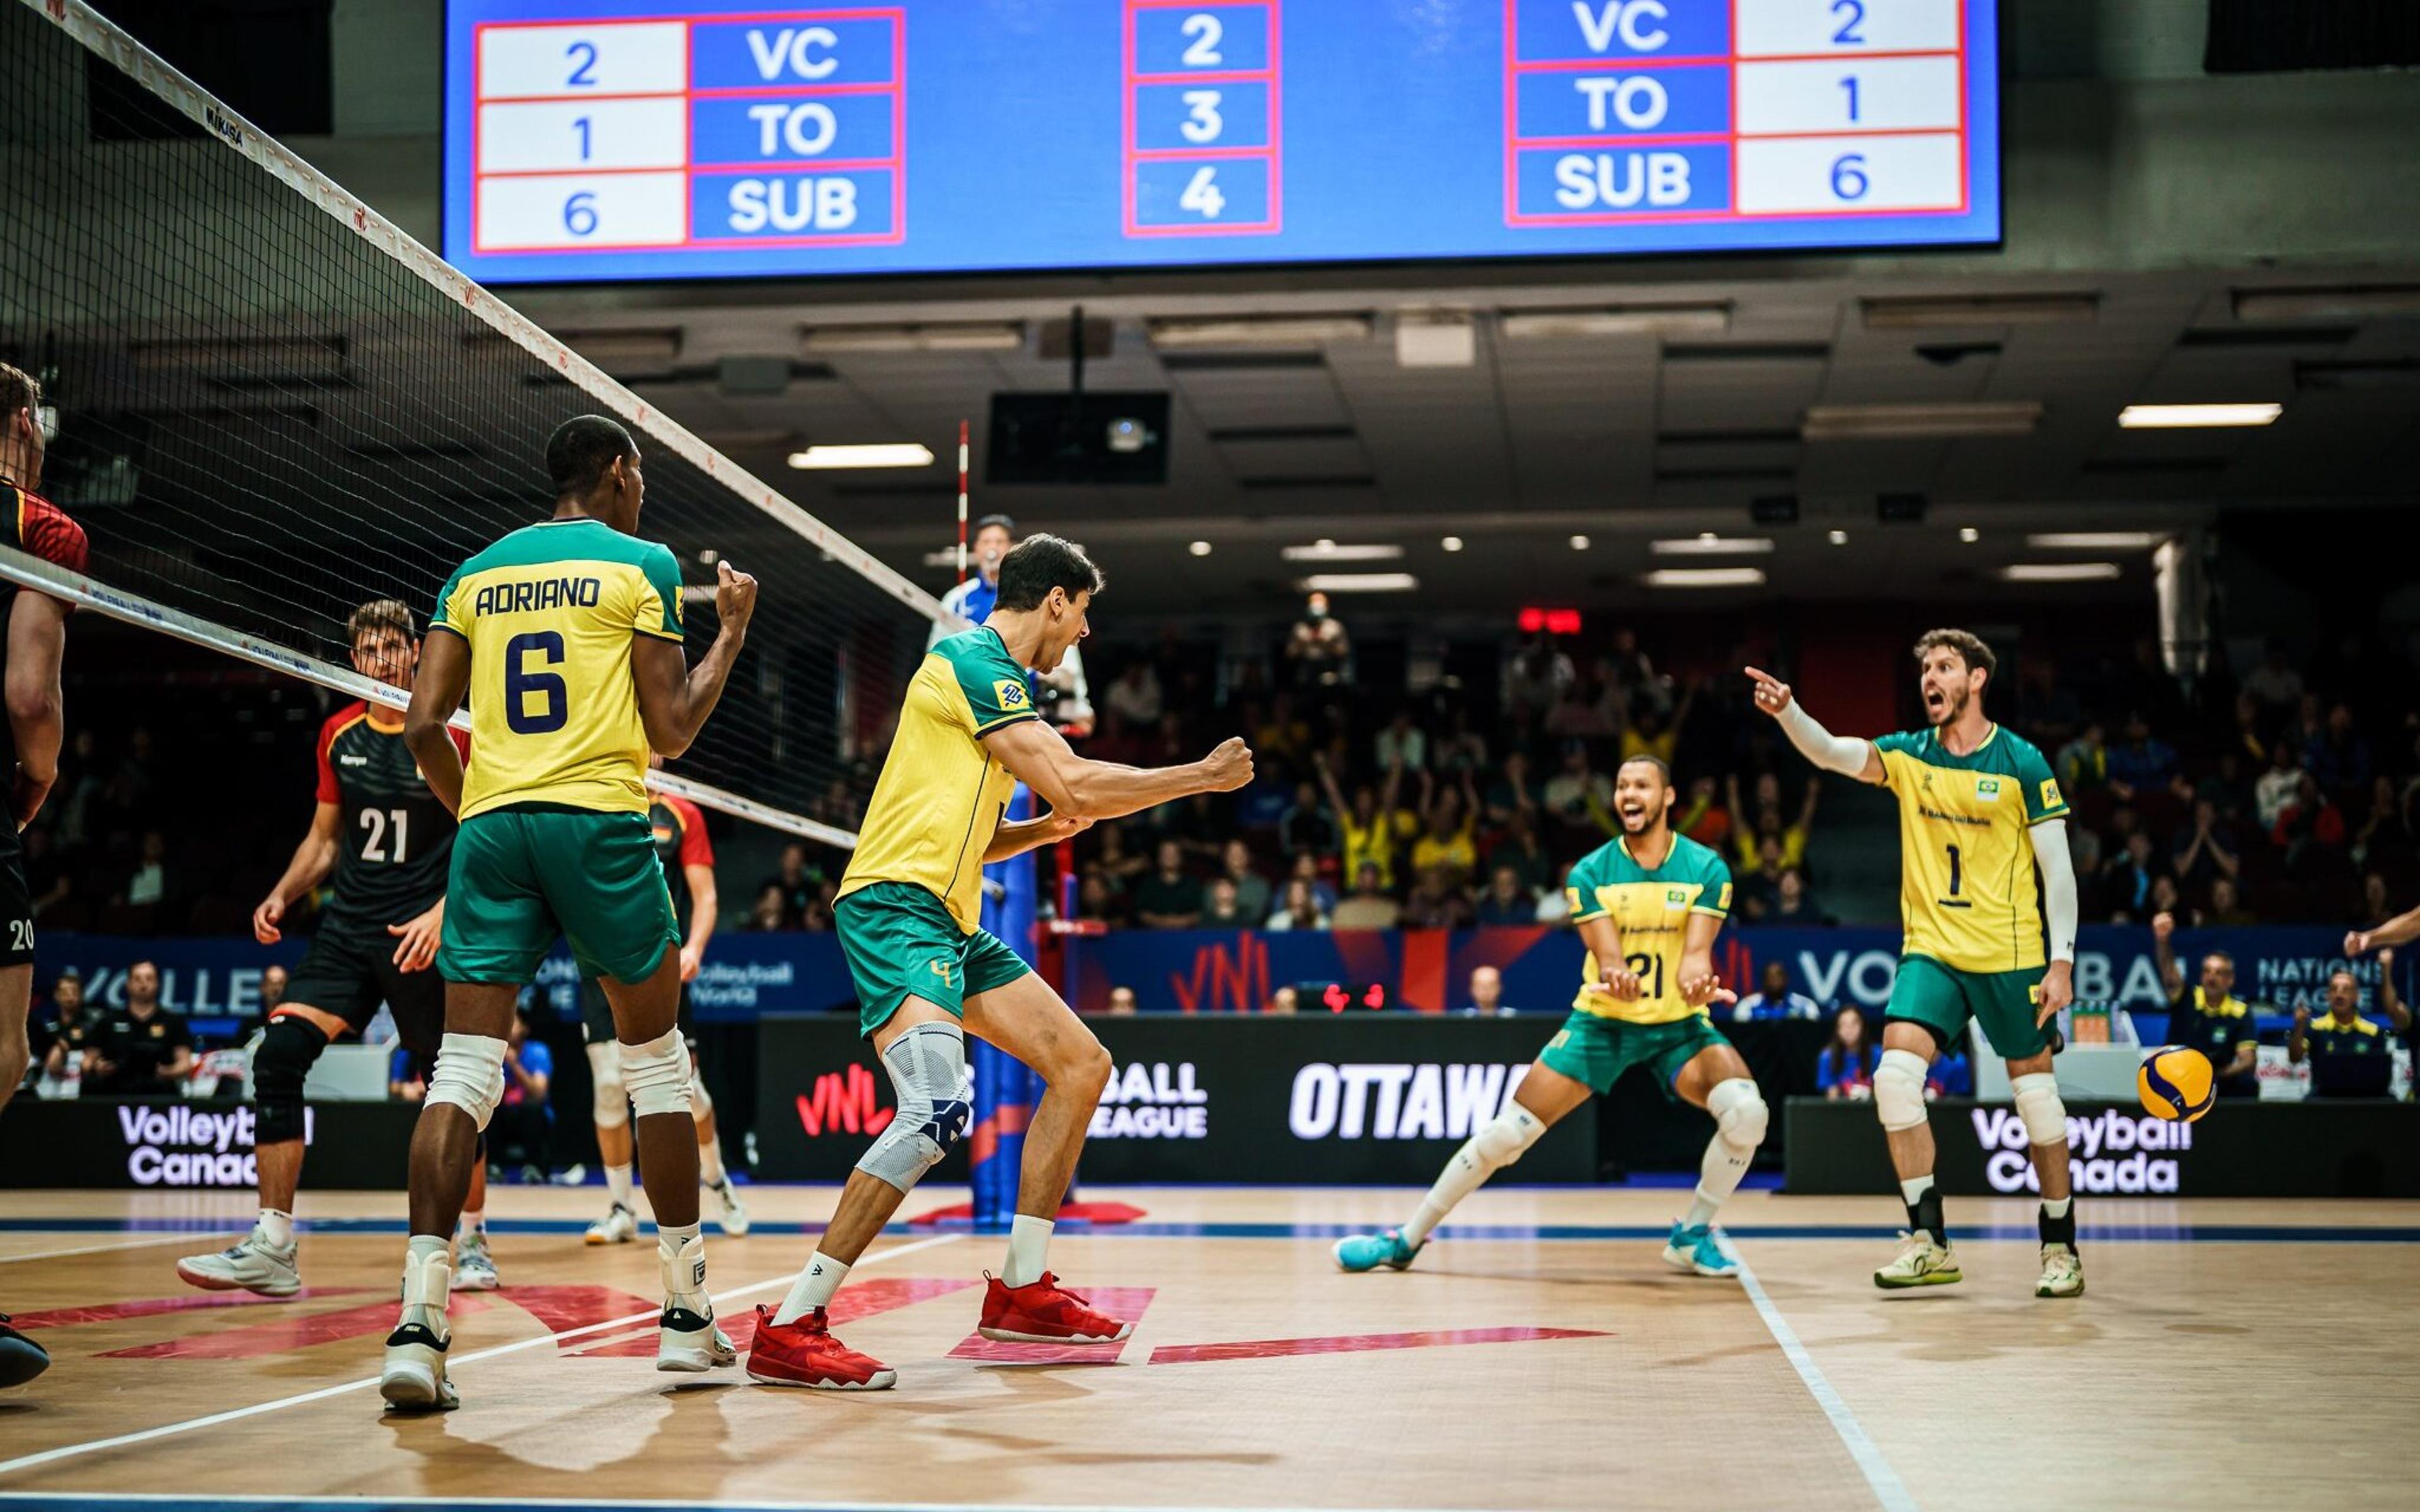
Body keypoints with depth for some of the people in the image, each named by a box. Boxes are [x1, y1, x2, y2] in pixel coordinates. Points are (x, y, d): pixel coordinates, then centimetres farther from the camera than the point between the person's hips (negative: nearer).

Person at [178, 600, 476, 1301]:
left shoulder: (452, 736, -6)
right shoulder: (338, 735, 9)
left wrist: (442, 914, -19)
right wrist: (282, 896, 4)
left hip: (424, 934, -4)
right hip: (348, 927, 4)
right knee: (279, 1053, -13)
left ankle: (474, 1244, 23)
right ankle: (273, 1249, -11)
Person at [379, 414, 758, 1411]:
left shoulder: (477, 573, 16)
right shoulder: (641, 564, 4)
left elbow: (423, 723, 8)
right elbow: (669, 732, 1)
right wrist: (732, 631, 14)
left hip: (490, 822, 3)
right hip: (600, 820, -3)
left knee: (465, 1065, -2)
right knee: (655, 1056, 10)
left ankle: (419, 1321, -16)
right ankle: (686, 1314, 16)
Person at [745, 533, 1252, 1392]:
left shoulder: (989, 673, 22)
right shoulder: (971, 660, -9)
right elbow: (1073, 783, -17)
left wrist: (1048, 827, 12)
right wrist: (1202, 778, -5)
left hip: (950, 921, 11)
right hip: (895, 907, -11)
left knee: (1082, 1064, 11)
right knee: (937, 1110, -27)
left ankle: (1021, 1290, 16)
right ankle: (788, 1329, -24)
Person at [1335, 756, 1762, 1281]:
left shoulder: (1706, 868, -8)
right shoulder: (1590, 873, -6)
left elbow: (1697, 952, -18)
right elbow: (1608, 955, -17)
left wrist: (1699, 983, -44)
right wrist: (1617, 979, -43)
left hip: (1678, 1025, 0)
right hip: (1602, 1021, 0)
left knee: (1746, 1110, -27)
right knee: (1508, 1132, -9)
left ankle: (1692, 1236, -4)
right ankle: (1407, 1240, 6)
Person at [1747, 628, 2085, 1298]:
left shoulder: (2022, 763, -4)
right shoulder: (1909, 754, 5)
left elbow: (2058, 869, -3)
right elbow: (1832, 753, -11)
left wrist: (2062, 962, -9)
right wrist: (1787, 712, -31)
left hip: (2010, 955, -3)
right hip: (1930, 948, 3)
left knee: (2034, 1093, 3)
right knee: (1895, 1076, -14)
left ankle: (2061, 1247, 18)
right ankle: (1929, 1242, -6)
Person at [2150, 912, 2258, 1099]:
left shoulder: (2241, 1013, -5)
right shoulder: (2186, 1000, -6)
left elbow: (2249, 1061, -12)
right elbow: (2169, 972, -25)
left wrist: (2219, 1075, -32)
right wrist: (2162, 940, -46)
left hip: (2220, 1084, 0)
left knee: (2247, 1084, -23)